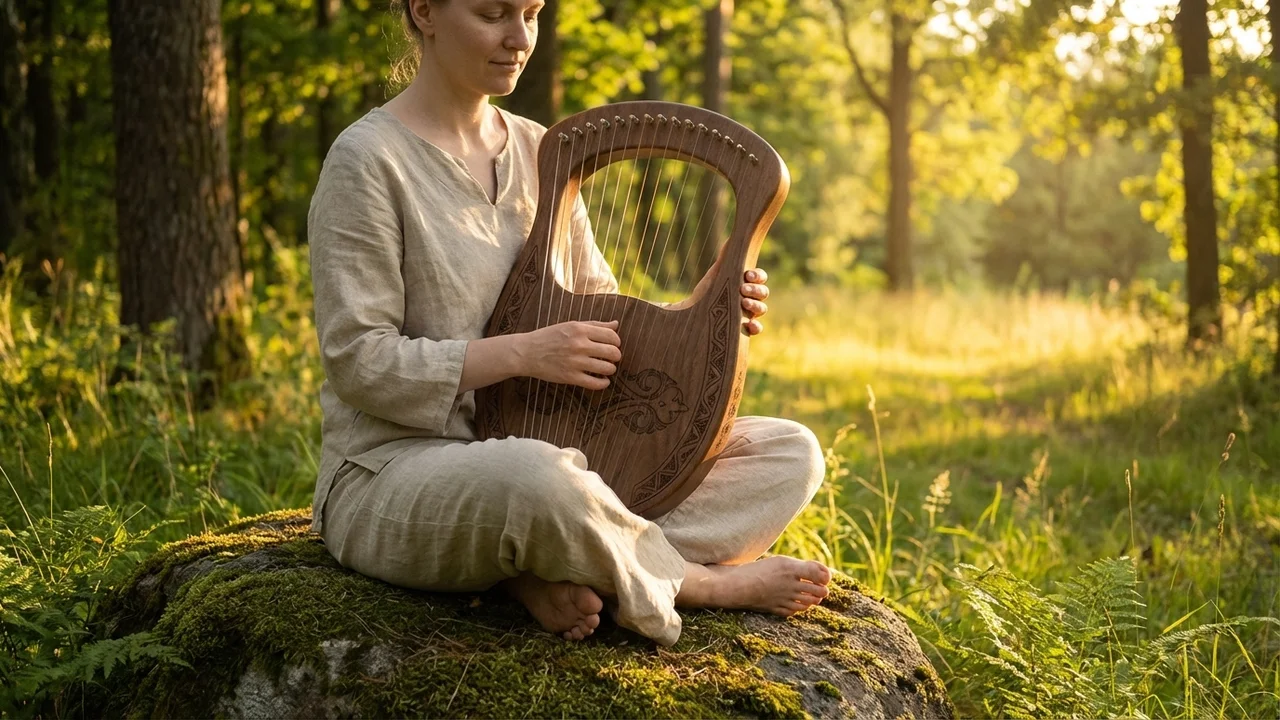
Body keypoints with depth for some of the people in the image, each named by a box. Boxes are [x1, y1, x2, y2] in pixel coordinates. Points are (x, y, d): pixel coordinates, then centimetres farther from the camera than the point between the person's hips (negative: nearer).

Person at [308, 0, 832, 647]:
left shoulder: (537, 151, 12)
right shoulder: (367, 160, -8)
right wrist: (525, 354, -24)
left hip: (545, 450, 8)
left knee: (791, 453, -5)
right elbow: (358, 363, -13)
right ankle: (702, 582, -14)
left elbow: (598, 317, 16)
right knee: (532, 476, -43)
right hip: (397, 473, -7)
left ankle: (554, 575, -23)